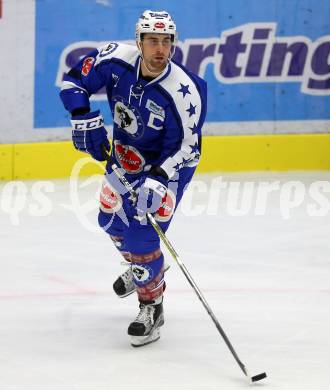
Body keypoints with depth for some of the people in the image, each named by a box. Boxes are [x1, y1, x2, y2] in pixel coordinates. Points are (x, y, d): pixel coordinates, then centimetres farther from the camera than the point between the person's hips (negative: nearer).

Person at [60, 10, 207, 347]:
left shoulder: (184, 91, -32)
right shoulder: (116, 60, -22)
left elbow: (185, 148, -26)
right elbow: (74, 80, -9)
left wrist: (158, 180, -38)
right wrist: (84, 118, -23)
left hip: (168, 163, -6)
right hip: (126, 153, 6)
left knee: (142, 236, -15)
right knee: (112, 220, 20)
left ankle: (152, 308, 4)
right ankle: (141, 267, 51)